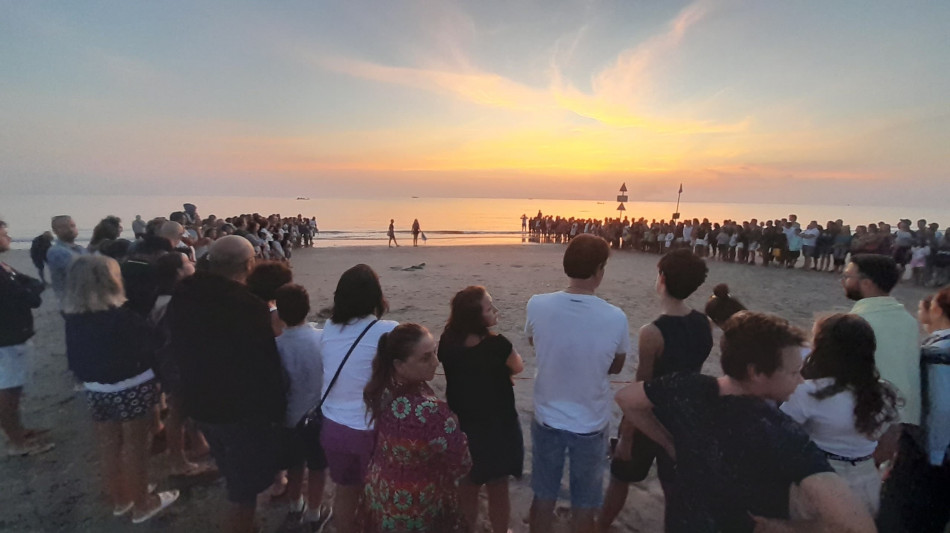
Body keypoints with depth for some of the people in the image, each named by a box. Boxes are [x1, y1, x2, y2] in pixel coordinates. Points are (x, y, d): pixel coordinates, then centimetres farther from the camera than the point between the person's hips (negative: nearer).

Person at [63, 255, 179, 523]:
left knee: (108, 445, 19)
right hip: (131, 388, -6)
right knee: (135, 445, 9)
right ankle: (141, 504, 23)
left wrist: (88, 378, 21)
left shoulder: (73, 316, -3)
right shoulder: (121, 315, -23)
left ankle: (119, 499, 38)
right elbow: (152, 340, -14)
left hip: (96, 390, 6)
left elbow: (74, 356, 8)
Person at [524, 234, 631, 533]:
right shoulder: (616, 318, -21)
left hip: (547, 419, 1)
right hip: (591, 424, -1)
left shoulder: (537, 306, -18)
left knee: (543, 497, 22)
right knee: (584, 506, 21)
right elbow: (616, 367, -2)